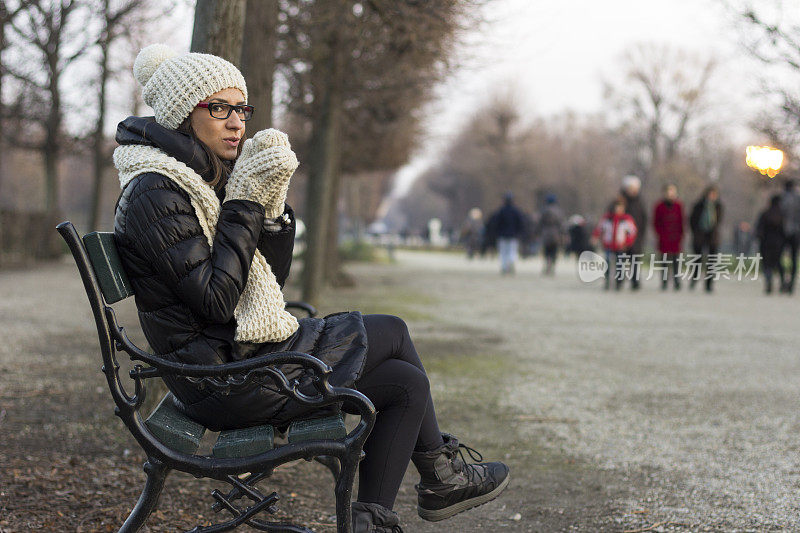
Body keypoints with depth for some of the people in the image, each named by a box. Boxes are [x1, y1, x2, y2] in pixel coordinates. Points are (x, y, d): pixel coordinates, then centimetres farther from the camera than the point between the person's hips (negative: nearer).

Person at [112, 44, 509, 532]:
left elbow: (272, 276, 10)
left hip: (239, 354, 9)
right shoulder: (156, 193, -18)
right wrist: (245, 206, -18)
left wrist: (270, 204, -6)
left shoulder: (205, 179, 11)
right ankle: (441, 475, 21)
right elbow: (216, 300, -24)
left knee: (405, 381, 7)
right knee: (392, 332, 0)